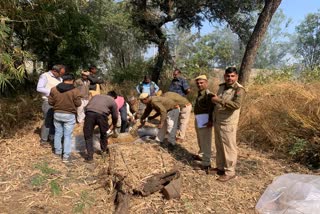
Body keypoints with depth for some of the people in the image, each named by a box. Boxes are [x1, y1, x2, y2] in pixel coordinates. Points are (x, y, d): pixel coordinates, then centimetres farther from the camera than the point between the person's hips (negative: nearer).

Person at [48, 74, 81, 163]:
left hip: (57, 114, 4)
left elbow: (50, 102, 2)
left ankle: (58, 151, 32)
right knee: (67, 135, 4)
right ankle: (66, 156, 5)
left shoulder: (54, 89, -2)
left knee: (58, 133, 19)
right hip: (69, 115, -3)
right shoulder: (75, 91, -14)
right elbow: (78, 104, -9)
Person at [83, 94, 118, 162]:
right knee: (103, 133, 24)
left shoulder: (96, 96, 37)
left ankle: (90, 157, 13)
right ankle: (104, 150, 43)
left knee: (88, 136, 13)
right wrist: (114, 125, 49)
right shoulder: (113, 101, 26)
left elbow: (87, 106, 32)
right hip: (102, 114, -2)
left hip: (89, 113, 2)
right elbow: (115, 116, 29)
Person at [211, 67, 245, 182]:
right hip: (217, 122, 8)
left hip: (228, 124, -8)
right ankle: (220, 167, 32)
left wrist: (219, 100, -31)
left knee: (229, 148, 1)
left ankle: (230, 172, 14)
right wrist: (212, 118, 23)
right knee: (219, 146, 17)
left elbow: (236, 104, -32)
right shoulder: (222, 86, 10)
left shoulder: (239, 89, -15)